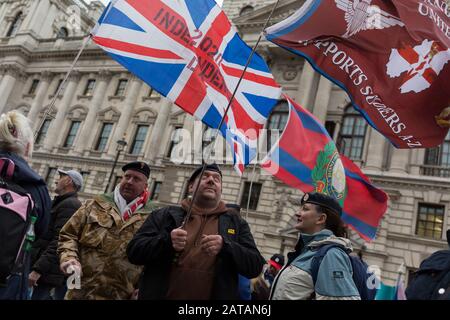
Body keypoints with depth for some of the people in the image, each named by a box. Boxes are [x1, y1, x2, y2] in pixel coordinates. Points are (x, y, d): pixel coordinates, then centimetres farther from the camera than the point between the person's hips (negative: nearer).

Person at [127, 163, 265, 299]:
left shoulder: (236, 222, 4)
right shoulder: (164, 215, 3)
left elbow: (255, 266, -3)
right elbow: (134, 251, -2)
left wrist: (226, 246, -20)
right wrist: (167, 241, -20)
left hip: (215, 296, 1)